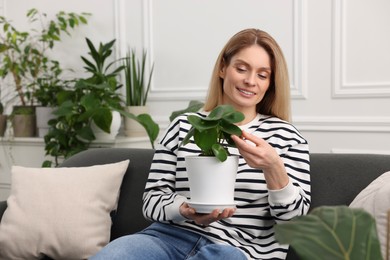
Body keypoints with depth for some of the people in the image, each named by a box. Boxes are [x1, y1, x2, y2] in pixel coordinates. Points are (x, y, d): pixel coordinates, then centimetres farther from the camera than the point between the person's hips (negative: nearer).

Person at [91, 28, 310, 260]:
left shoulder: (286, 136, 5)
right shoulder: (184, 126, 9)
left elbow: (295, 218, -1)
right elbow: (153, 199, 8)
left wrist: (273, 168, -20)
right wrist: (184, 210, -15)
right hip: (172, 236, 1)